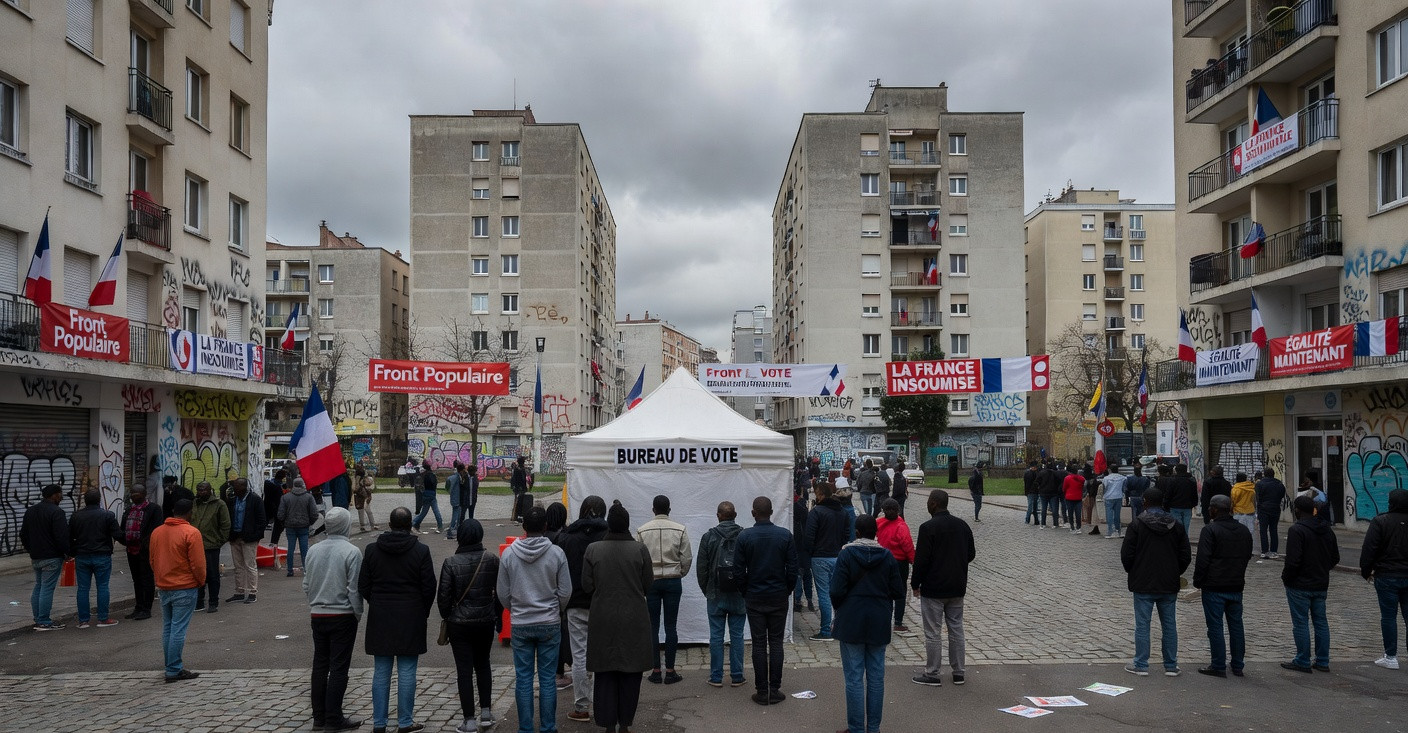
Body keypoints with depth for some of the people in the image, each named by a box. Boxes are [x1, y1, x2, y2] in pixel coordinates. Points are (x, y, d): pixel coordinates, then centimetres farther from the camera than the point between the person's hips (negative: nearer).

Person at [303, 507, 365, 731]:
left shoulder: (313, 551, 3)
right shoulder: (351, 552, -15)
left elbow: (306, 585, 9)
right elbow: (354, 589, -15)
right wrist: (358, 614, -2)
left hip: (317, 615, 6)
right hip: (342, 616, -6)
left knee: (320, 665, 13)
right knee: (338, 668, 0)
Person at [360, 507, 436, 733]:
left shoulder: (372, 550, -1)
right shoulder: (421, 551, -7)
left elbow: (363, 586, 3)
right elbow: (429, 587, -5)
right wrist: (423, 612, 10)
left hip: (380, 620, 2)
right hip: (411, 620, -2)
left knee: (381, 672, 10)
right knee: (407, 672, 4)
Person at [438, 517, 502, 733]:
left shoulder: (451, 563, -12)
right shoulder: (492, 560, -4)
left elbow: (443, 596, -9)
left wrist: (447, 617, 7)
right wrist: (497, 614, 14)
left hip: (459, 623, -3)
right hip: (486, 621, 3)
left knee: (464, 670, 3)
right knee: (482, 664, 20)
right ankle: (486, 712, 20)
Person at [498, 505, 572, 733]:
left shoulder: (508, 554, -5)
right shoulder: (556, 553, -9)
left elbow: (503, 593, 1)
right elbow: (565, 591, -4)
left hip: (520, 625, 1)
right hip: (549, 624, -1)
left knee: (523, 678, 8)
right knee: (547, 678, 6)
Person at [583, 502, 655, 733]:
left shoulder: (593, 549, -5)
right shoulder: (639, 549, -8)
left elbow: (587, 585, -2)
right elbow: (648, 584, -2)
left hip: (603, 620, 1)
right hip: (633, 620, -1)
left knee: (605, 674, 9)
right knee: (630, 675, 9)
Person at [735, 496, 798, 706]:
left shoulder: (744, 536, -7)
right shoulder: (785, 536, -5)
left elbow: (739, 570, -5)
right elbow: (792, 569, -3)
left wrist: (745, 593, 10)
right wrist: (787, 591, 12)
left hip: (754, 599, -1)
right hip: (779, 598, 1)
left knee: (758, 644, 5)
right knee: (776, 643, 7)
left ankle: (762, 692, 8)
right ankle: (775, 690, 9)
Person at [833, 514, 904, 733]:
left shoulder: (846, 554, -10)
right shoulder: (887, 556, -2)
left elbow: (837, 591, -13)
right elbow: (898, 593, 0)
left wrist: (839, 608, 8)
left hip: (851, 623, -3)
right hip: (879, 624, 3)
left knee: (854, 678, 3)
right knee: (876, 676, 11)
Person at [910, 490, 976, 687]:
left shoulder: (928, 528, -17)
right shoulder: (962, 525, 5)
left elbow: (922, 559, -18)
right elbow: (971, 554, 12)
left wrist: (915, 584, -6)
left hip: (933, 589, -7)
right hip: (957, 589, 7)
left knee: (933, 633, 1)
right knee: (956, 629, 14)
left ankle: (932, 674, 7)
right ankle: (958, 672, 20)